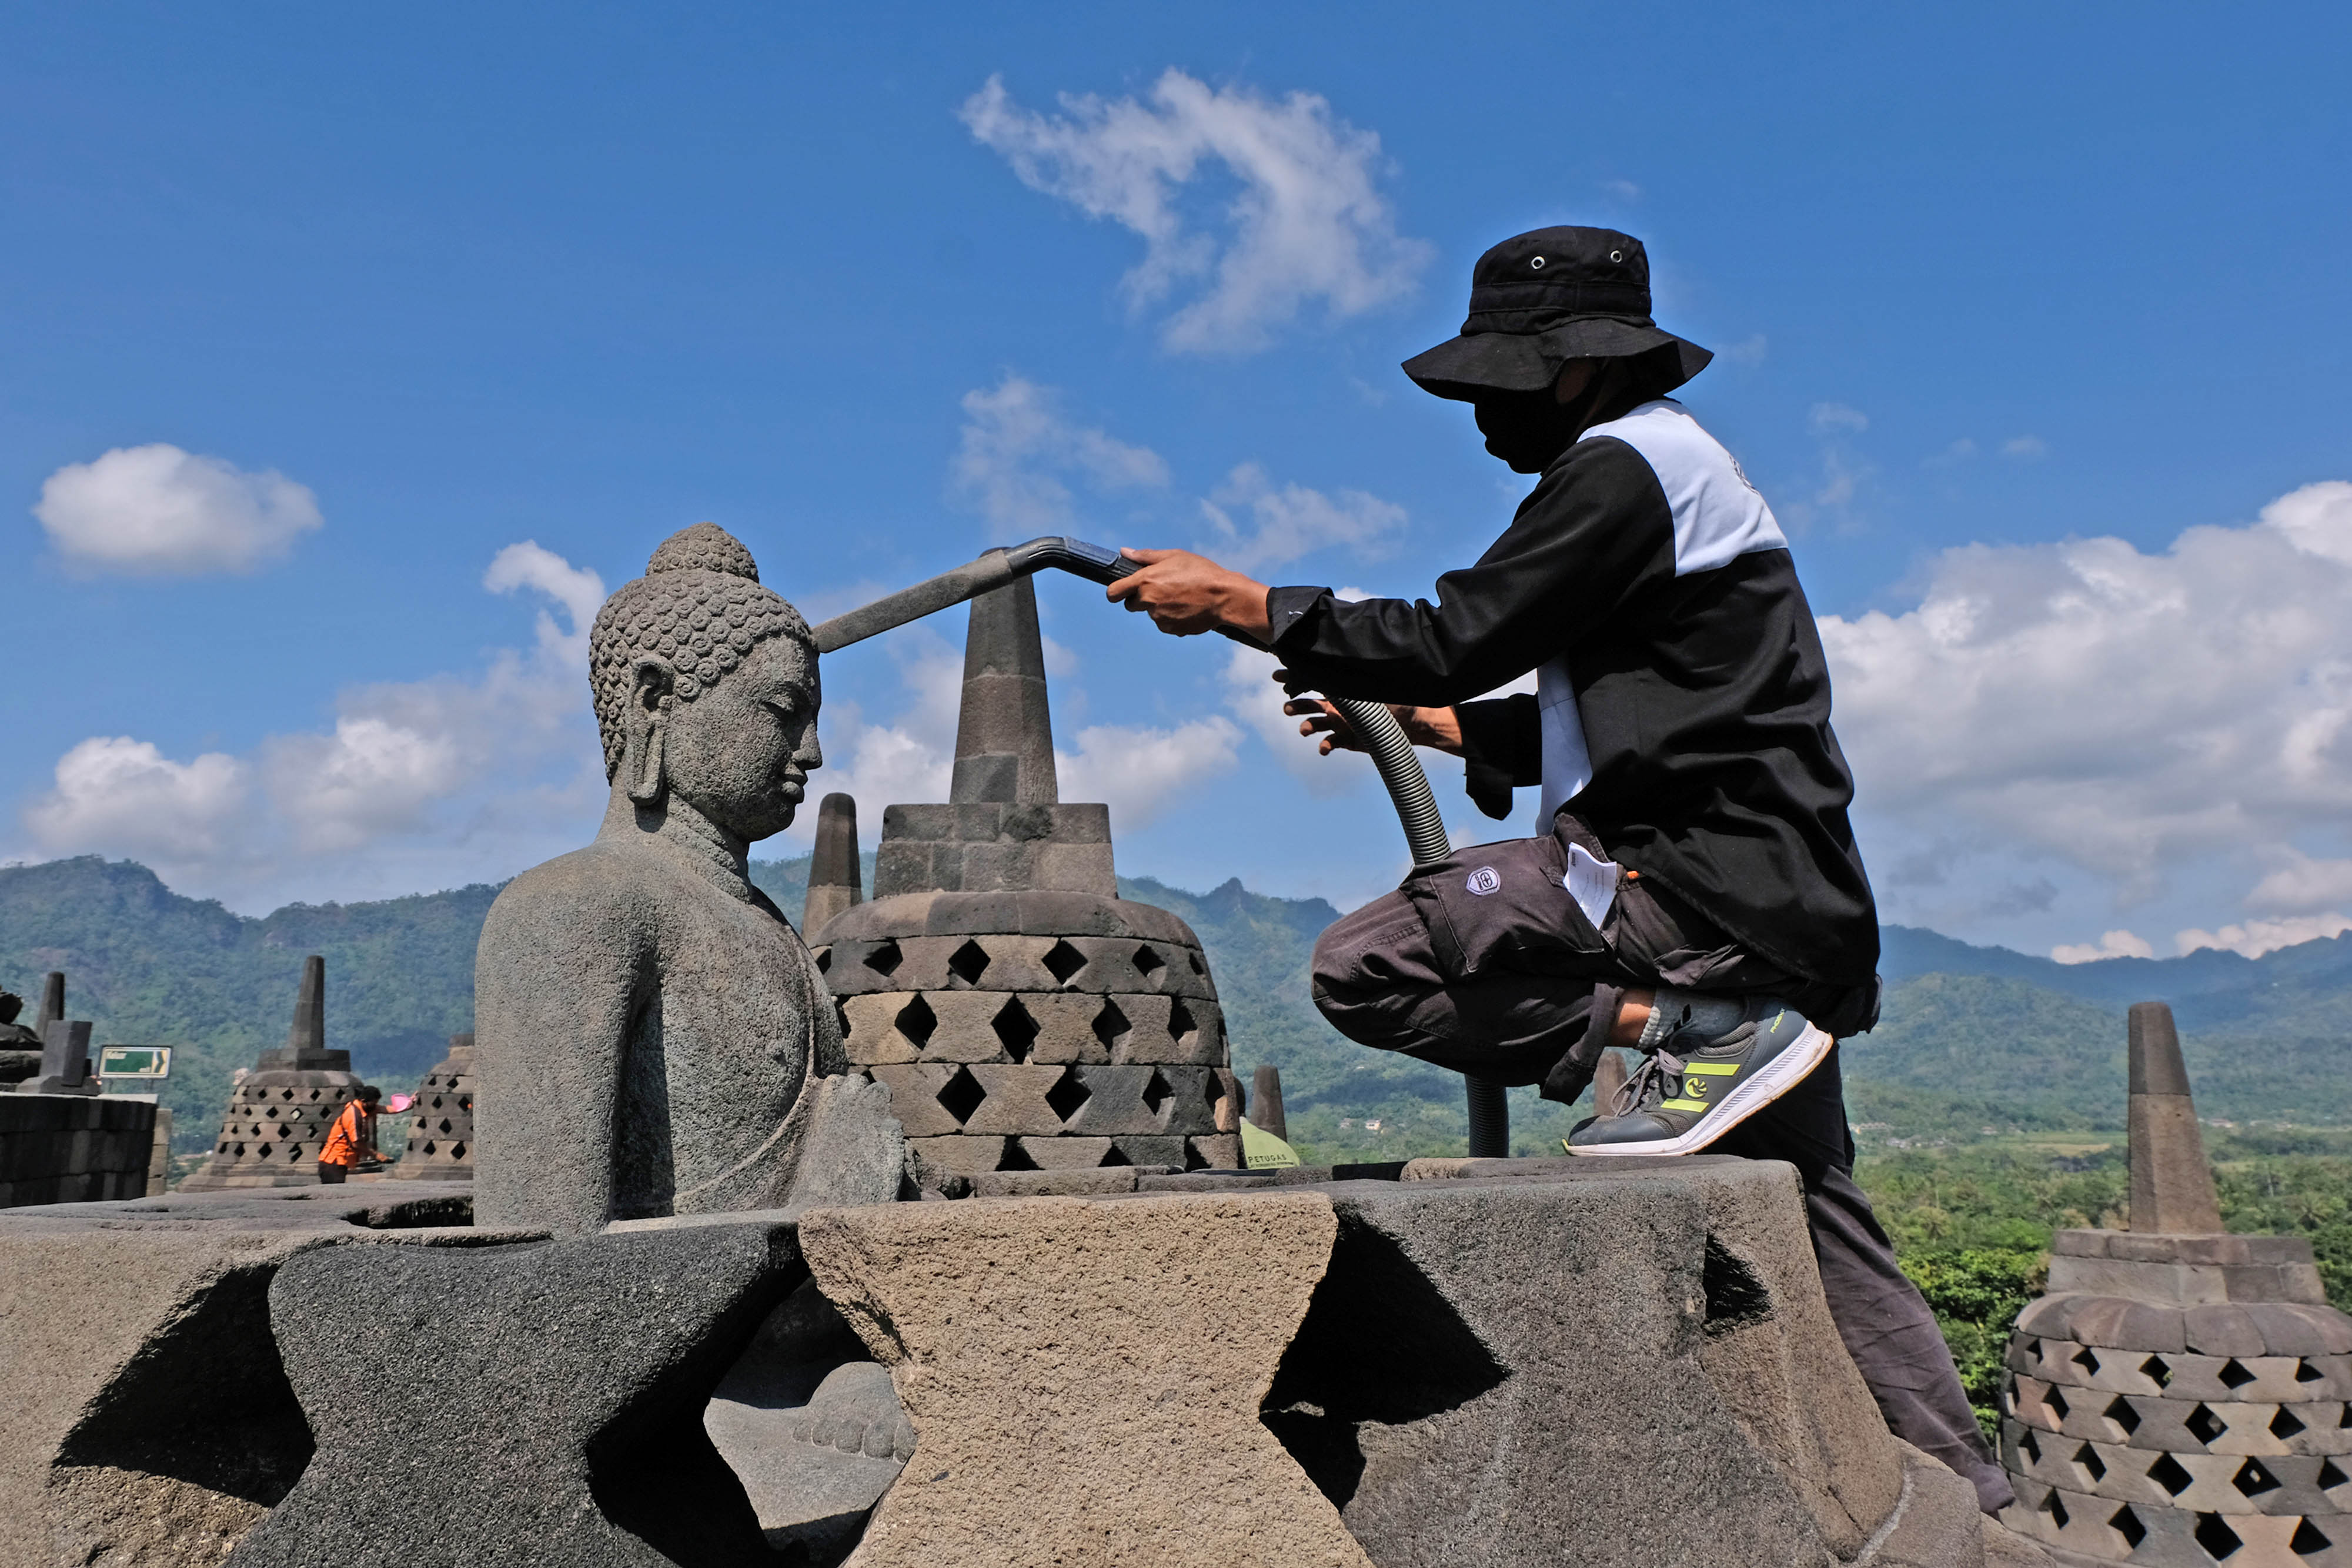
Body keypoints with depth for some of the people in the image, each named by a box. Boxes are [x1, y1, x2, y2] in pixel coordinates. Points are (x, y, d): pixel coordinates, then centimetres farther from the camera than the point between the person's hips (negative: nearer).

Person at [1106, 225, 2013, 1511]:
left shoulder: (1620, 468, -7)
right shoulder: (1672, 466, 24)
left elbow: (1458, 640, -15)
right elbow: (1606, 732, 25)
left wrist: (1239, 605, -6)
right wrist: (1409, 721, 23)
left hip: (1704, 881, -10)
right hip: (1771, 899, 11)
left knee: (1365, 964, -16)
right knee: (1818, 1239, 16)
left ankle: (1685, 1031, -15)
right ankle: (1970, 1504, 23)